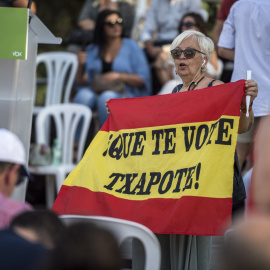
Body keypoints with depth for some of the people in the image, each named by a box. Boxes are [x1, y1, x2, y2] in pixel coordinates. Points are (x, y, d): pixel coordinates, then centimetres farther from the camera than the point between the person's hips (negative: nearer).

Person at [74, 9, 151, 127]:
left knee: (107, 98, -38)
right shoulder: (92, 50, 16)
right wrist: (81, 65, -4)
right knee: (83, 95, -33)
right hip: (96, 92, 2)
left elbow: (143, 80, 1)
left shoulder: (131, 47, 9)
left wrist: (120, 76, -13)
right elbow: (82, 81, 15)